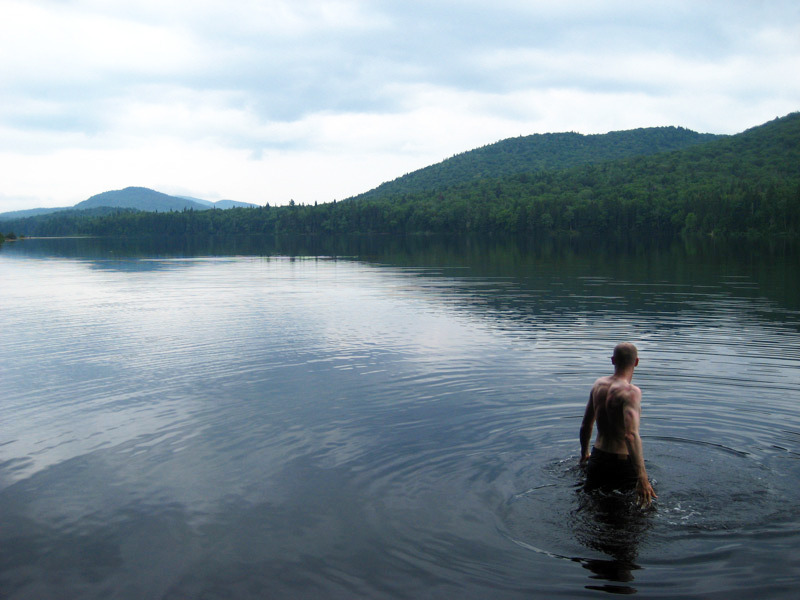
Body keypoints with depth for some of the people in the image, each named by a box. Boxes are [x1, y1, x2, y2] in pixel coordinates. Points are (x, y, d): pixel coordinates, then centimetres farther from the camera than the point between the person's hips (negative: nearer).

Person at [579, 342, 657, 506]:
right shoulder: (631, 392, -19)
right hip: (622, 462, -6)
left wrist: (584, 454, 30)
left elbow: (586, 426, 13)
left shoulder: (598, 384, 2)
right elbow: (631, 435, -33)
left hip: (597, 458, 6)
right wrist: (643, 478, -37)